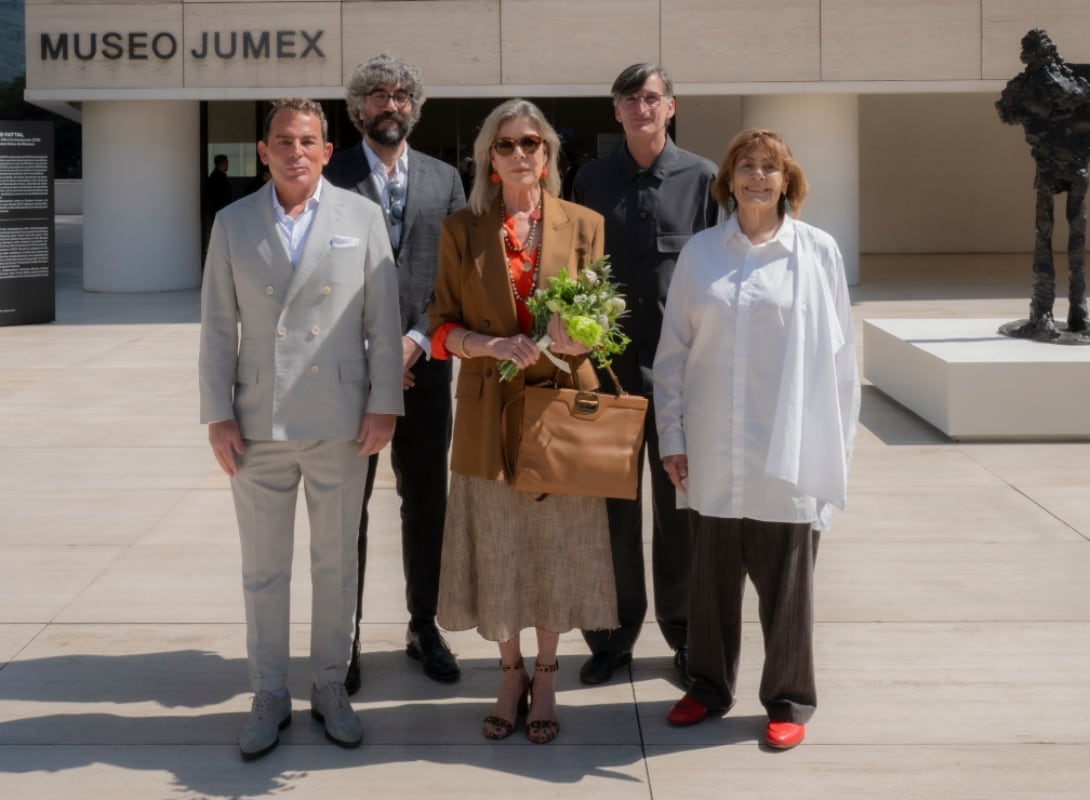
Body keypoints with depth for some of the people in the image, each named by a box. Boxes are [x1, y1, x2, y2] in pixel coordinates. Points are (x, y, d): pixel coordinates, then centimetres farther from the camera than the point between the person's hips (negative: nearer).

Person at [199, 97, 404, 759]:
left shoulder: (362, 217, 2)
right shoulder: (234, 223, 5)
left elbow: (383, 319, 1)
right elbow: (218, 326, 4)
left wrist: (383, 404, -4)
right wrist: (218, 416, -1)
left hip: (340, 424, -1)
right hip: (257, 425, 1)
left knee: (337, 563, 10)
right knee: (263, 569, 8)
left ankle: (331, 686, 24)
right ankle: (269, 697, 20)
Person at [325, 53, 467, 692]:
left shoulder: (444, 179, 8)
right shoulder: (330, 178, 0)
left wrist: (419, 339, -9)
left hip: (424, 367, 3)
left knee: (427, 504, 10)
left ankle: (424, 628, 23)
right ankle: (345, 638, 15)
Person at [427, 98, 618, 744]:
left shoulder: (584, 225, 3)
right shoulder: (461, 230, 4)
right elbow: (442, 325, 3)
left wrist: (575, 338, -18)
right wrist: (491, 345, -16)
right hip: (489, 410, 0)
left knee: (557, 545, 5)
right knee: (497, 546, 5)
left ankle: (545, 679, 20)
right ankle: (511, 674, 23)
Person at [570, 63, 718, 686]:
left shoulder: (703, 179, 1)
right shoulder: (592, 180, 7)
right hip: (610, 364, 2)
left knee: (681, 506, 7)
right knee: (613, 505, 8)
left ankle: (686, 633, 20)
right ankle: (613, 636, 19)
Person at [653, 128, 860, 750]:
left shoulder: (818, 251, -1)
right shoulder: (700, 253, 4)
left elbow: (838, 353, 1)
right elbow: (673, 351, 6)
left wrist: (840, 444, 0)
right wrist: (671, 436, 3)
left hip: (789, 452, -2)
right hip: (713, 455, 2)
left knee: (787, 580, 6)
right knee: (713, 575, 11)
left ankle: (789, 699, 21)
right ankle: (710, 686, 28)